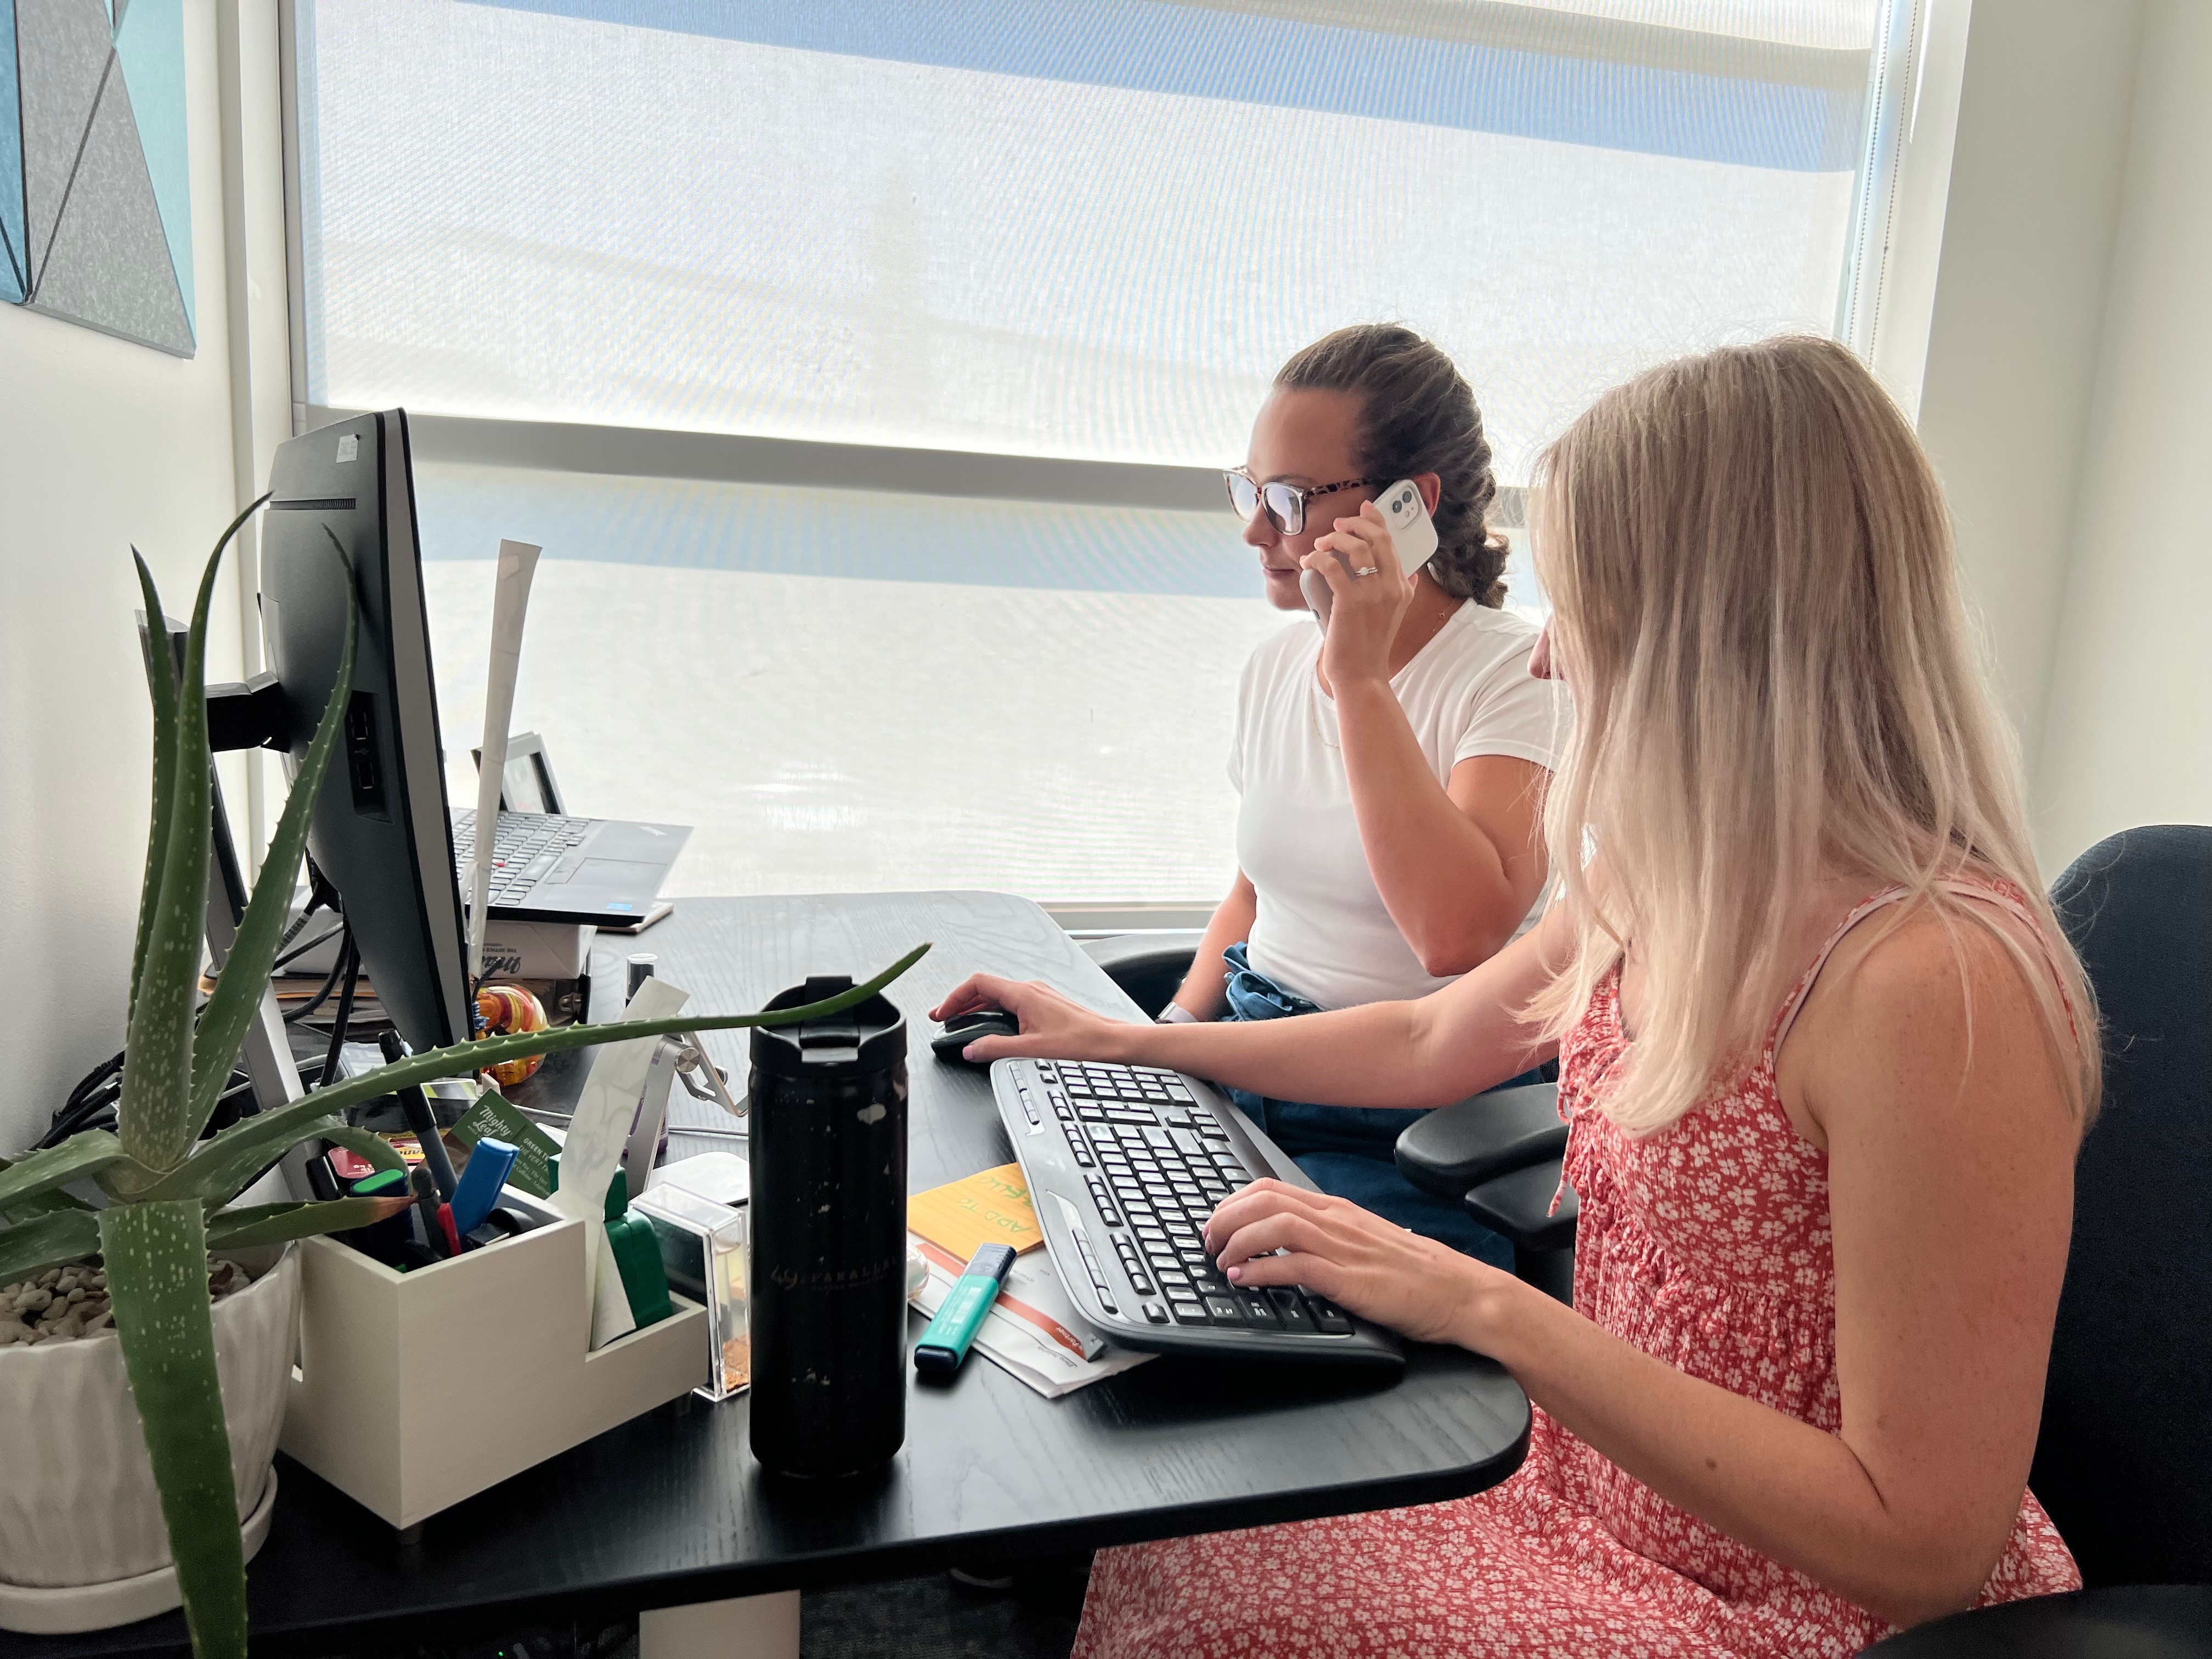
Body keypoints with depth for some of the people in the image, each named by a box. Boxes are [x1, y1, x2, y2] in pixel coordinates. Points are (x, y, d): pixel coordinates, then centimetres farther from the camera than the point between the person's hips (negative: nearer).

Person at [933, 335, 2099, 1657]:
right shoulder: (1662, 885, -2)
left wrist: (1487, 1306, -26)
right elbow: (1429, 1042, 12)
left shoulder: (1933, 979, -29)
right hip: (1600, 1497, 7)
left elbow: (1925, 1544, -25)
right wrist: (1119, 1039, 18)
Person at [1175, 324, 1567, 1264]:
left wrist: (1362, 679, -27)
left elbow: (1459, 936, -30)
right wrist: (1179, 1027, 3)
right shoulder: (1277, 665, 7)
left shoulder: (1518, 678, -13)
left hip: (1404, 1140, -6)